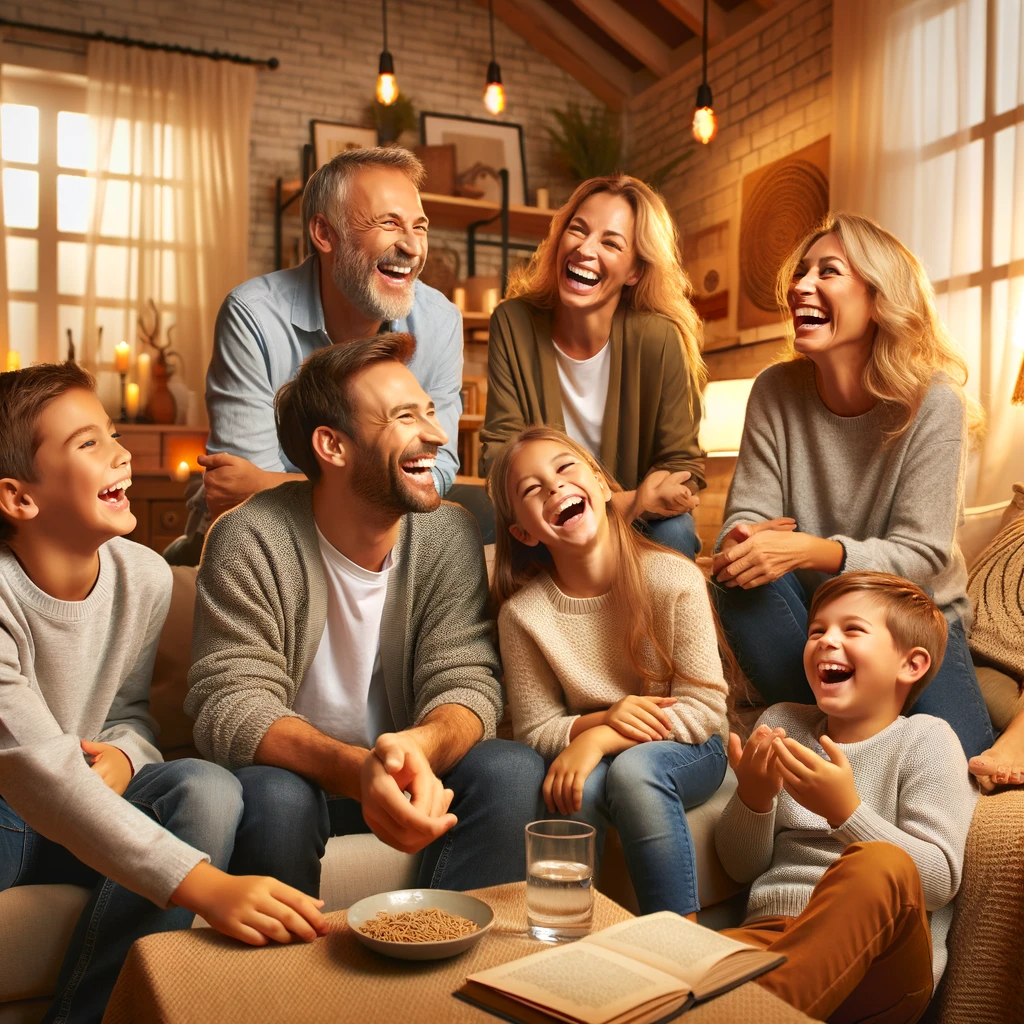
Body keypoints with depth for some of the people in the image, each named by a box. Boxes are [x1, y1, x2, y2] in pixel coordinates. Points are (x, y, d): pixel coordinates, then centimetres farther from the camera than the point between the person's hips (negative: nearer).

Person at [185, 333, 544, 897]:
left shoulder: (449, 534, -9)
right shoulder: (250, 542, -18)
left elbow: (466, 681, -12)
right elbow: (229, 707, -23)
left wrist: (418, 746, -37)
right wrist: (357, 769, -42)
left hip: (411, 770, 3)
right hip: (291, 771, -2)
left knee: (514, 772, -23)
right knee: (272, 796, -33)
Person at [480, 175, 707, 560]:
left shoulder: (659, 339, -16)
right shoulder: (513, 323, -10)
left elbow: (683, 465, -7)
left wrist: (633, 504, -31)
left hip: (636, 525, 0)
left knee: (672, 532, -31)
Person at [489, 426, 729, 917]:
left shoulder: (674, 579, -17)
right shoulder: (521, 612, -12)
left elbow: (705, 707, -15)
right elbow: (535, 730, -6)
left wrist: (600, 739, -27)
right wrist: (601, 719, -27)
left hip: (683, 749, -1)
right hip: (585, 756, 1)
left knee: (634, 769, -34)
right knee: (581, 786, -33)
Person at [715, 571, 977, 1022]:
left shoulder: (925, 739, 3)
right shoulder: (782, 722, 14)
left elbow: (940, 881, -8)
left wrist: (845, 811, -22)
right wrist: (753, 798, -7)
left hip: (882, 958, 0)